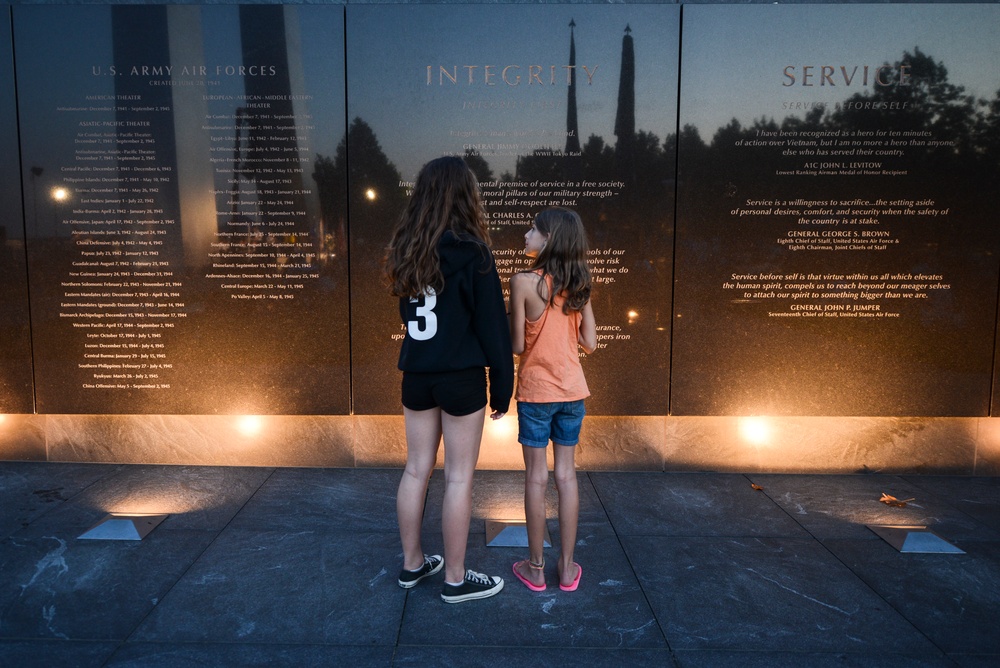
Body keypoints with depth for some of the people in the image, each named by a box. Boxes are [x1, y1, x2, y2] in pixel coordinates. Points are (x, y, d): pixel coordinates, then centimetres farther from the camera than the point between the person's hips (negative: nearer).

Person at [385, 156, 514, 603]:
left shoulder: (407, 249, 5)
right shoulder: (470, 251, -13)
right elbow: (492, 325, -11)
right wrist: (502, 383, -3)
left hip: (415, 374, 6)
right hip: (461, 377, -6)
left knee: (416, 469, 14)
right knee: (459, 478, 4)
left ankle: (412, 564, 28)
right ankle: (455, 580, 16)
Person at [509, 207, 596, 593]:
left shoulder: (523, 282, -14)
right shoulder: (579, 285, 0)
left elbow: (517, 346, -12)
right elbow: (589, 343, 2)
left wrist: (511, 315, 5)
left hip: (536, 391, -4)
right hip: (572, 391, 4)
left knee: (536, 477, 6)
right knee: (566, 474, 11)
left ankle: (535, 568, 17)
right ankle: (568, 568, 19)